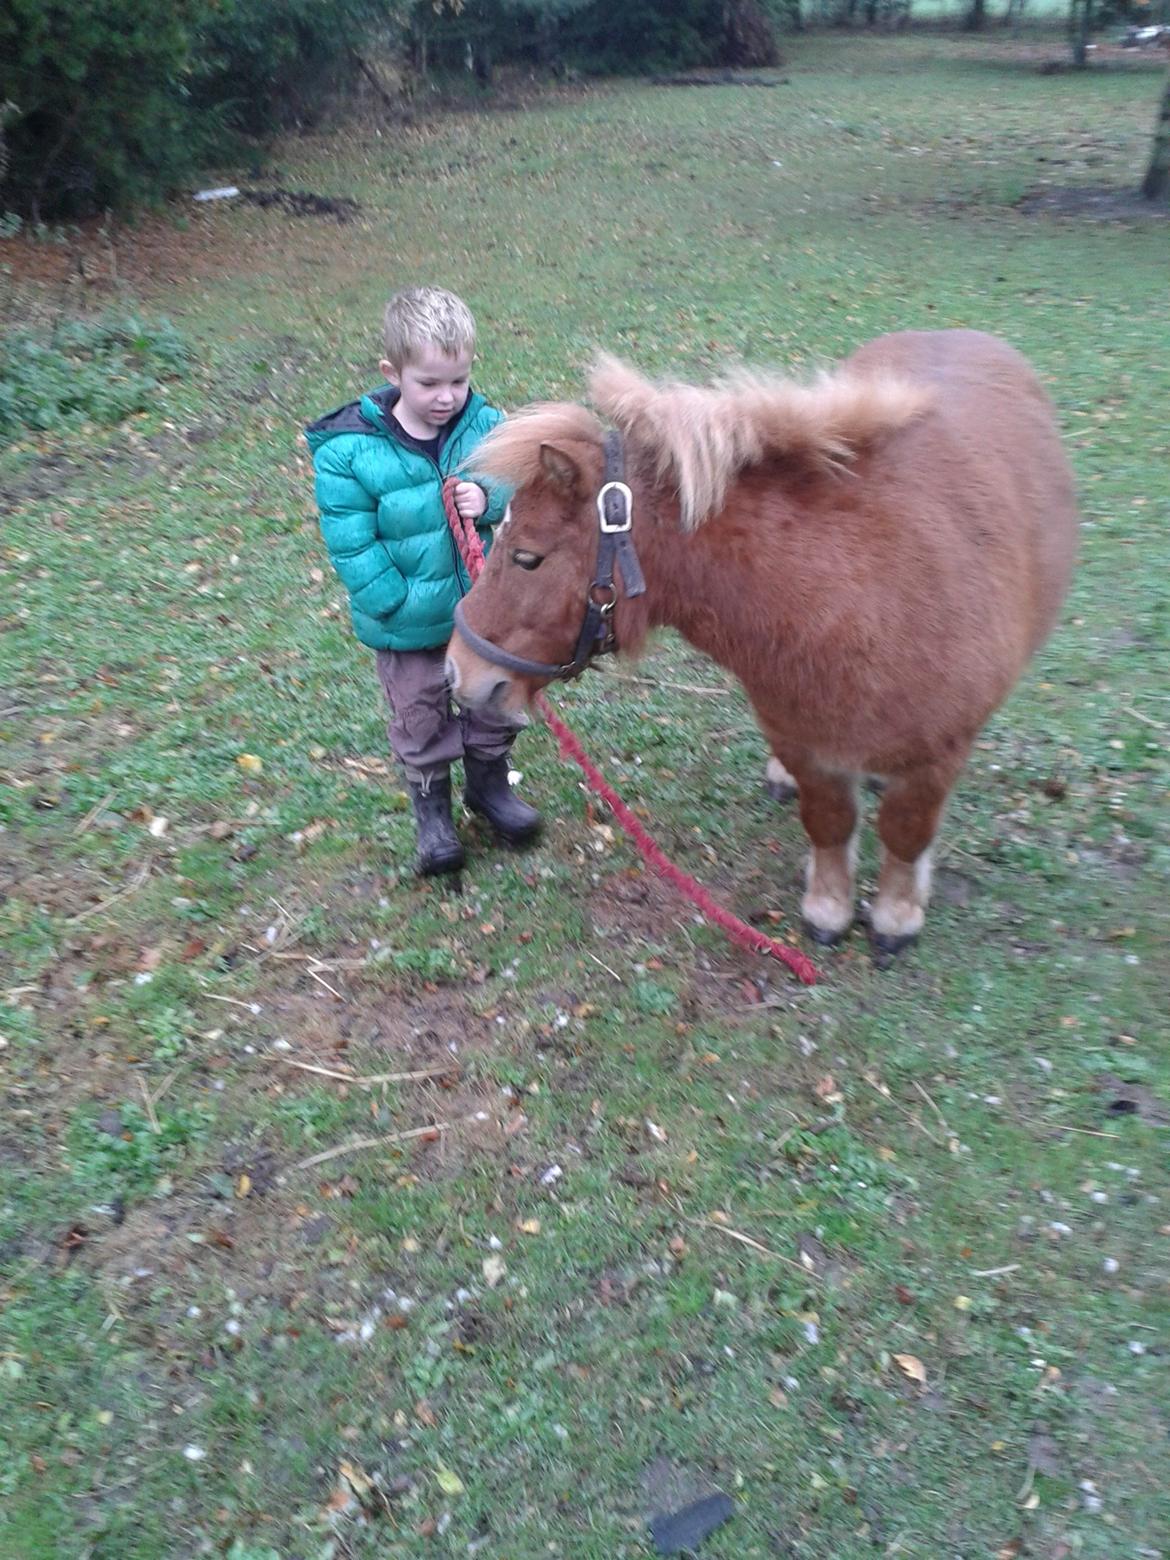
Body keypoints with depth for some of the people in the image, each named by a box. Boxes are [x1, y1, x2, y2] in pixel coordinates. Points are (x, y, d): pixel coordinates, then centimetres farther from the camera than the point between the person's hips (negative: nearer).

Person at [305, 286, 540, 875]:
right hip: (407, 627, -2)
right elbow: (350, 545, -17)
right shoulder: (349, 449, -19)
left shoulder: (486, 424, -11)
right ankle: (431, 806, 40)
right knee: (420, 721, 16)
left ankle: (488, 783, 47)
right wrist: (400, 602, -20)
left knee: (495, 702, 20)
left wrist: (492, 498, -26)